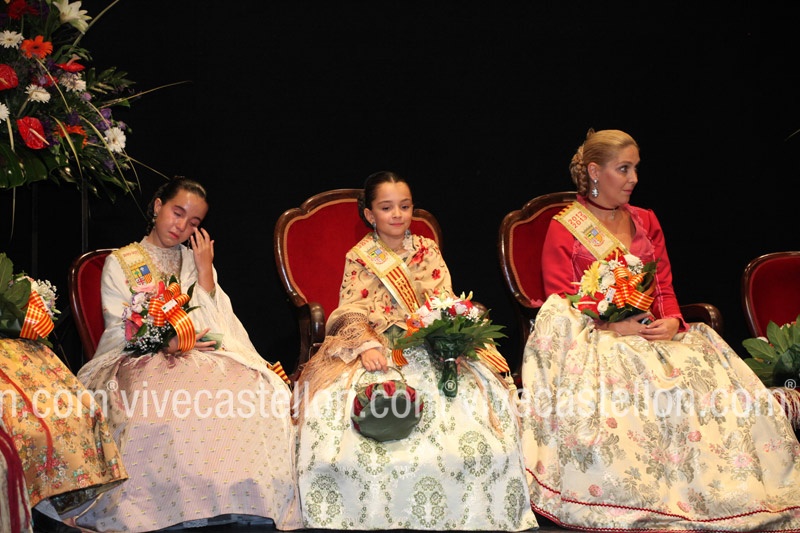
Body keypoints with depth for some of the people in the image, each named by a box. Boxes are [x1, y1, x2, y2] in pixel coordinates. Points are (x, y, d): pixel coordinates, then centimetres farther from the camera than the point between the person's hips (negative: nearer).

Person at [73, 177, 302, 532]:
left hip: (202, 357, 3)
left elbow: (216, 328, 7)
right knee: (171, 407, -40)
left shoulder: (196, 261, 21)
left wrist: (205, 269, 0)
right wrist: (167, 342, -17)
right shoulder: (119, 264, 12)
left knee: (256, 393, -31)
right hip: (140, 361, -3)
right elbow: (120, 333, 0)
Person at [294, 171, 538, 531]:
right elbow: (353, 312, -4)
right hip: (377, 344, -1)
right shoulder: (359, 257, 6)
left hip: (429, 343, 1)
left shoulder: (427, 250, 11)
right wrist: (366, 346, -23)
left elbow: (444, 302, 3)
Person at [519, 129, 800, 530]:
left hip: (653, 334, 5)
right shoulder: (563, 229, 2)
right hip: (594, 342, -4)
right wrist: (615, 327, -18)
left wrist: (671, 322, -8)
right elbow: (561, 304, -4)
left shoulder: (646, 222, 19)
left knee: (721, 391, -22)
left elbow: (665, 290, 15)